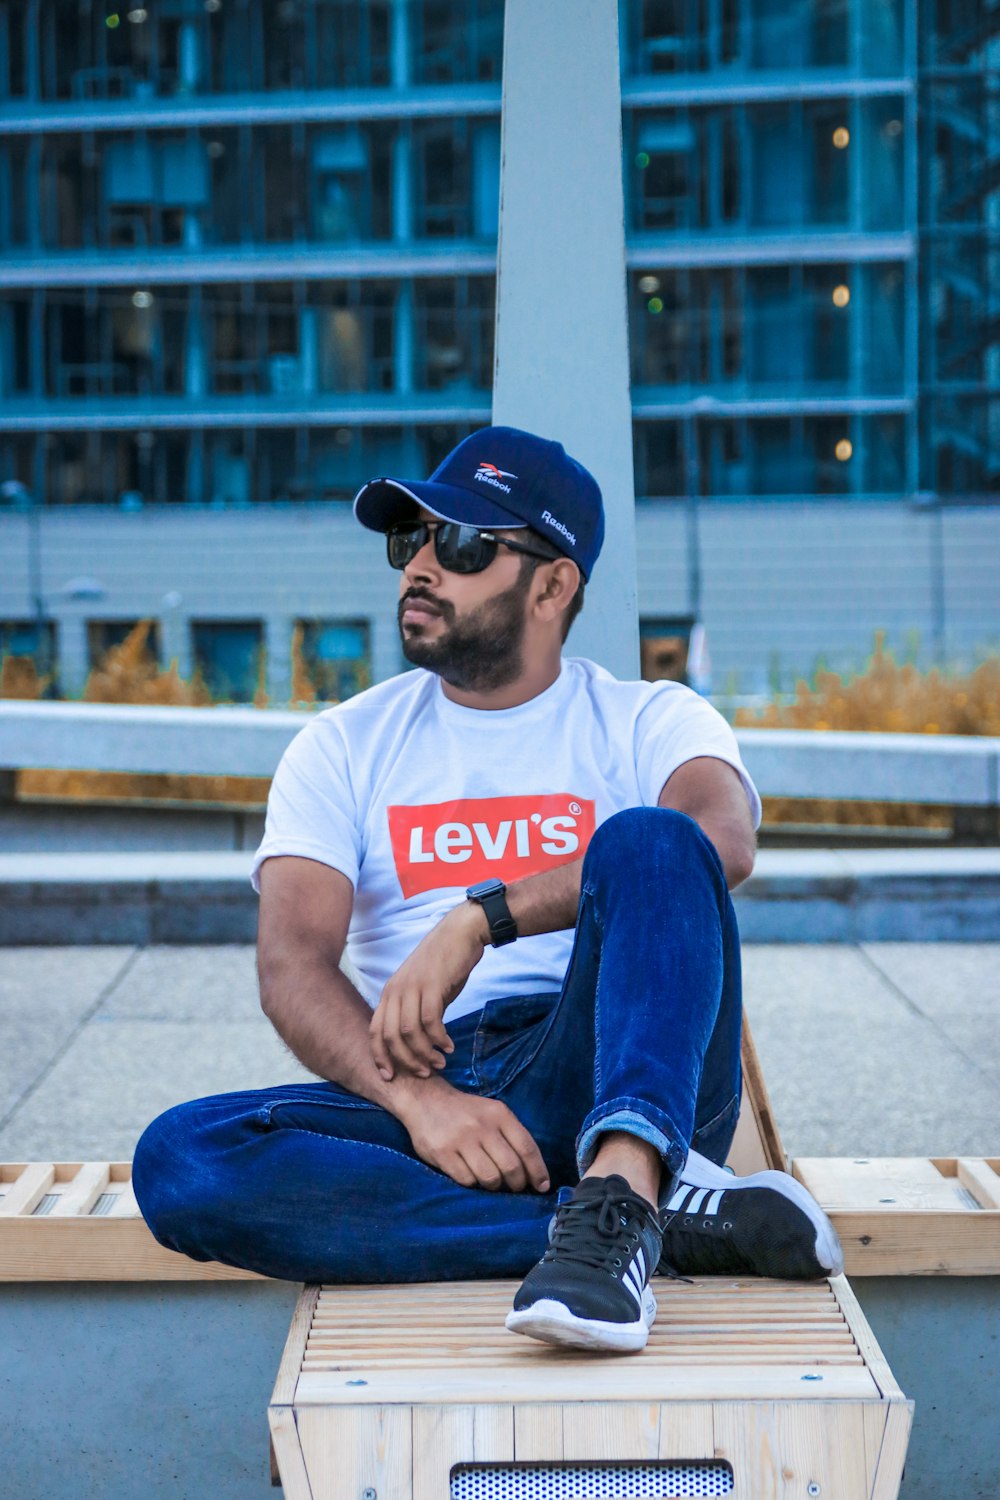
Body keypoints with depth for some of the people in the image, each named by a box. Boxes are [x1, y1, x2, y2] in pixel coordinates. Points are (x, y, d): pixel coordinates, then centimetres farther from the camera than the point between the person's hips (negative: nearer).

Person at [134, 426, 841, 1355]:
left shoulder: (650, 721, 11)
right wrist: (416, 1096, -20)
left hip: (612, 1078, -2)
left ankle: (618, 1193, -47)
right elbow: (291, 965, 1)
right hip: (415, 1094, 2)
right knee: (179, 1159, -26)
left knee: (648, 841, -25)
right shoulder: (344, 747, 16)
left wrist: (480, 917, -24)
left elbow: (724, 842, -14)